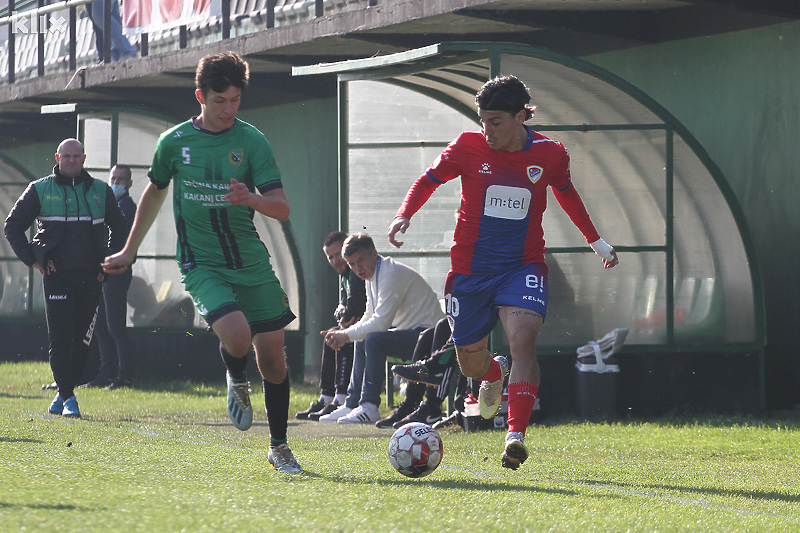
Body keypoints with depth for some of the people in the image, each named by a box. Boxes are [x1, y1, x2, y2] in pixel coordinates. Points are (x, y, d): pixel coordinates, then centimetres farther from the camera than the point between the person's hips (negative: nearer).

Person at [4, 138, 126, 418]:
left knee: (82, 340, 3)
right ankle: (67, 396, -6)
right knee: (61, 339, -9)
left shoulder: (100, 191, 11)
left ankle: (64, 393, 16)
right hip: (56, 276, -2)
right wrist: (32, 259, 1)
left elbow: (118, 226, 23)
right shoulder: (40, 190, 5)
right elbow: (12, 225, 9)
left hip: (90, 276, 3)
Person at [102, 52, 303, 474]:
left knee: (272, 356, 1)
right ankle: (236, 383, 10)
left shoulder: (252, 141, -3)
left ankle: (279, 447, 19)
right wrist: (128, 252, 26)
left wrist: (251, 199, -29)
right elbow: (154, 194, 19)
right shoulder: (174, 142, 1)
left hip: (252, 263, 1)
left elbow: (282, 208, -7)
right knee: (236, 335, -26)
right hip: (201, 263, -1)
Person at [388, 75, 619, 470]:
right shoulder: (469, 147, -6)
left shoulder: (550, 154, -3)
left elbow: (566, 194, 18)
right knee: (471, 365, 9)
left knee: (523, 337, -27)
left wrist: (596, 241, 25)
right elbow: (428, 182, 7)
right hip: (470, 270, 1)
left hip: (523, 266, -1)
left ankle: (516, 435, -31)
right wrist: (403, 216, -12)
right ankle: (495, 374, 48)